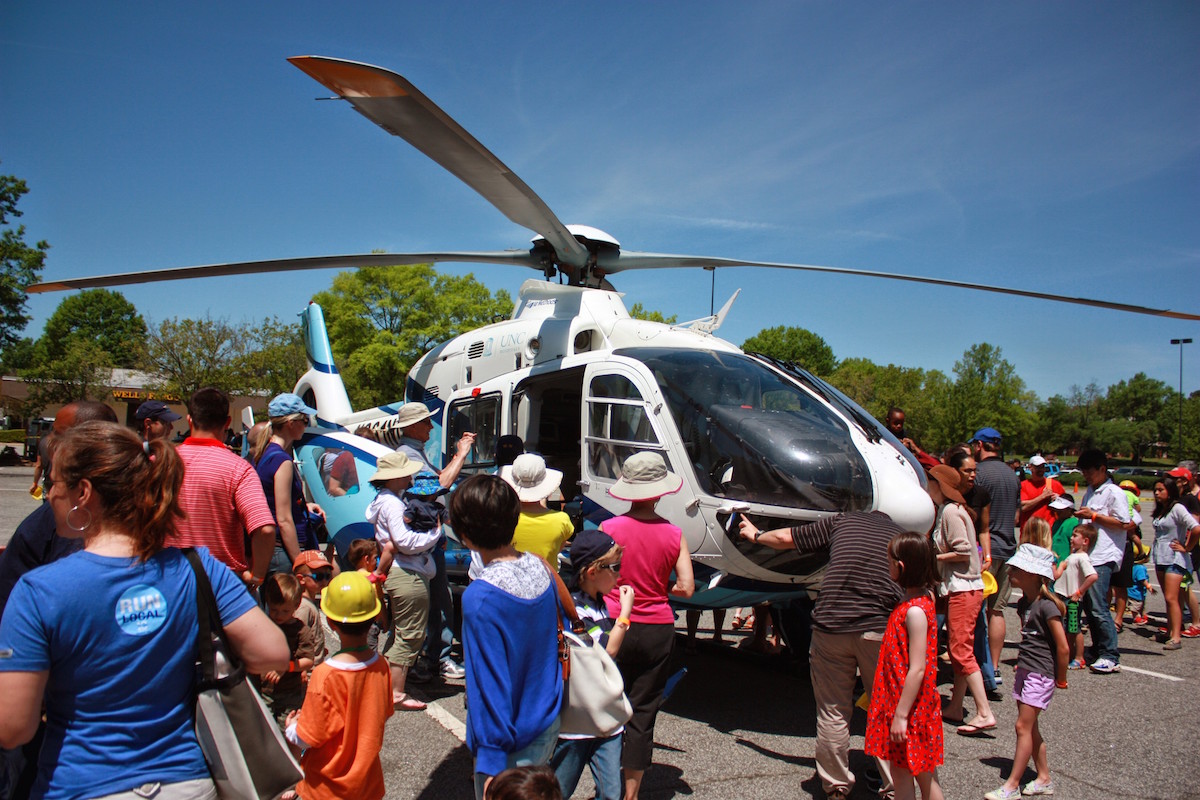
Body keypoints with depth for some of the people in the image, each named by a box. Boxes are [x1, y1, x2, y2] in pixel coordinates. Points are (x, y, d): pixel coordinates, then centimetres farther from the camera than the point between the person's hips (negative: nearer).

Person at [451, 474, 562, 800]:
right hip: (549, 727, 7)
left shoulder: (480, 597, -26)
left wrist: (492, 761, -16)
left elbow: (491, 684, -24)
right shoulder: (540, 568, -5)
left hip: (513, 748, -7)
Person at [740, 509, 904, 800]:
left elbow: (787, 537, 19)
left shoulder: (843, 521, 14)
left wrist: (756, 534, 35)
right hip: (881, 629, 0)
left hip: (831, 626, 0)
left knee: (833, 713, 12)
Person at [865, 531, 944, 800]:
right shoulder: (920, 598, 6)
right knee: (901, 773, 17)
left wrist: (901, 715, -21)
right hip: (897, 702, 9)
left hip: (910, 709, -9)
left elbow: (917, 670, -25)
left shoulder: (915, 611, -23)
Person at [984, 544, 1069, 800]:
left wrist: (1061, 678, -8)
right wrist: (1022, 663, 16)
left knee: (1023, 726, -5)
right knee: (1030, 728, 14)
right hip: (1025, 671, 9)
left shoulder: (1046, 606, -19)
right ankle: (1044, 778, 27)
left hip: (1040, 674, -9)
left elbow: (1062, 647, -17)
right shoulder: (1026, 602, 8)